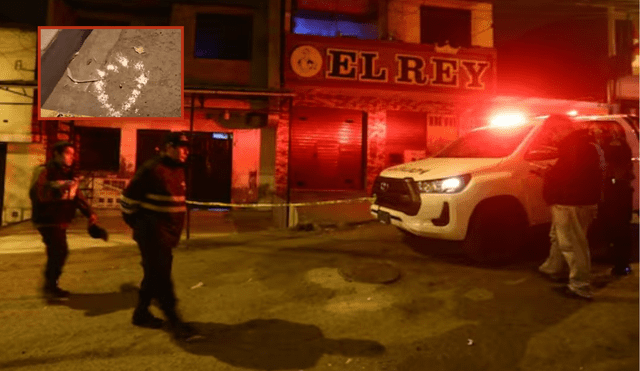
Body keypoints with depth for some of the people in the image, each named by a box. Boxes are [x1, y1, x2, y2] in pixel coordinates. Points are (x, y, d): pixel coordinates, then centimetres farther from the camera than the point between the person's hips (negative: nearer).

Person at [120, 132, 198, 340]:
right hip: (152, 235, -9)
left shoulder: (178, 171, 11)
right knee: (161, 278, -5)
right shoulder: (151, 170, -16)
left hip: (168, 235, 9)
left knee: (155, 275, 18)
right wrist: (135, 222, -2)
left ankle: (141, 314, 34)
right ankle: (174, 321, 0)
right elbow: (128, 197, -12)